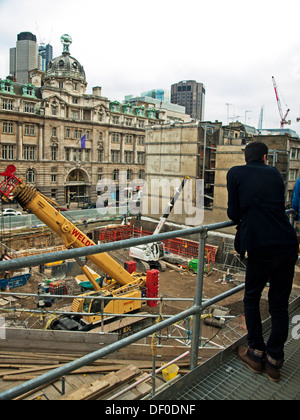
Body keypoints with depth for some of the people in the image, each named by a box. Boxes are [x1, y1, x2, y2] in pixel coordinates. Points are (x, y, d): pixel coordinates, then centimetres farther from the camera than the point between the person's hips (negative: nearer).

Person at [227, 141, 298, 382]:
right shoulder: (275, 174, 15)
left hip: (260, 247, -4)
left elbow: (234, 215, 3)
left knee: (252, 299, 18)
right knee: (280, 305, 15)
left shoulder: (235, 173, 4)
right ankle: (274, 361, 26)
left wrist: (235, 213, 25)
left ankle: (256, 353, 28)